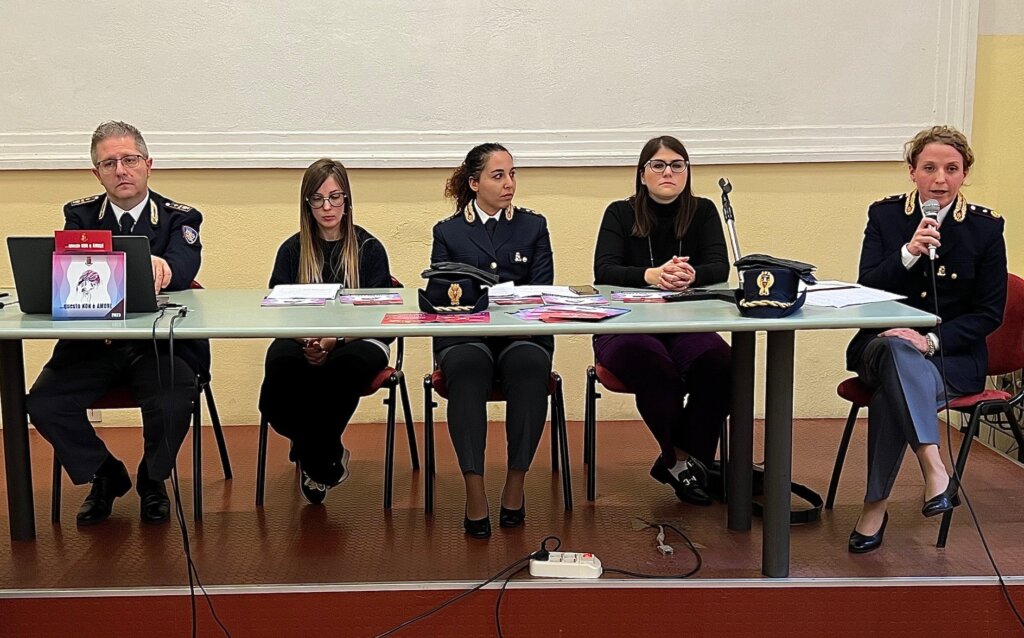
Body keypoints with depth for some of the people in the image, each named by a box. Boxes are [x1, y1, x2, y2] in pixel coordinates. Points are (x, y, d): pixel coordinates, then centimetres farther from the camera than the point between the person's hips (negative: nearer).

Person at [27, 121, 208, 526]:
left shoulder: (179, 218, 2)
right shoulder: (80, 215, 9)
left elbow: (182, 268, -18)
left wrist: (160, 267, -45)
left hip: (159, 344, -2)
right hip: (92, 343, 2)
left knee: (174, 403, -30)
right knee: (43, 404, -20)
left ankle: (152, 480, 5)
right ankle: (105, 475, 9)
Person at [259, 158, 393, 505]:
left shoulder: (369, 248, 8)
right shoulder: (292, 250, 13)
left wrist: (336, 339, -21)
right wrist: (306, 340, -20)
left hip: (358, 340, -1)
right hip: (302, 340, 2)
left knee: (347, 364, -39)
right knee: (280, 361, -35)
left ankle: (312, 457, -14)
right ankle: (327, 456, -12)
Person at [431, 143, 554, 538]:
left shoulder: (534, 226, 19)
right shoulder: (447, 232, 17)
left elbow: (541, 291, 9)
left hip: (522, 335, 1)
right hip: (464, 336, 0)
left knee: (529, 364, -36)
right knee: (466, 366, -37)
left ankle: (516, 483, -27)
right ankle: (474, 491, -37)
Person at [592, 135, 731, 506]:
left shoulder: (703, 212, 10)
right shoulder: (620, 214, 4)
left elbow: (720, 267, -5)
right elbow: (604, 271, -11)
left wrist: (691, 274, -29)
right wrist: (651, 275, -30)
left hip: (686, 327, 2)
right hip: (624, 329, -2)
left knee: (719, 362, -31)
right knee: (651, 364, -36)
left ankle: (676, 460, -12)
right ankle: (684, 458, -12)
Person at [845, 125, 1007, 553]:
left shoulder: (985, 227, 1)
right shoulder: (885, 215, 4)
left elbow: (989, 313, -2)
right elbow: (866, 291, -4)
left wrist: (932, 340, -18)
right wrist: (909, 252, -21)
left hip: (953, 354, -1)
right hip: (884, 344, 1)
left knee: (892, 395, -34)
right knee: (896, 349, -38)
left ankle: (875, 507, -29)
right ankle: (934, 469, -47)